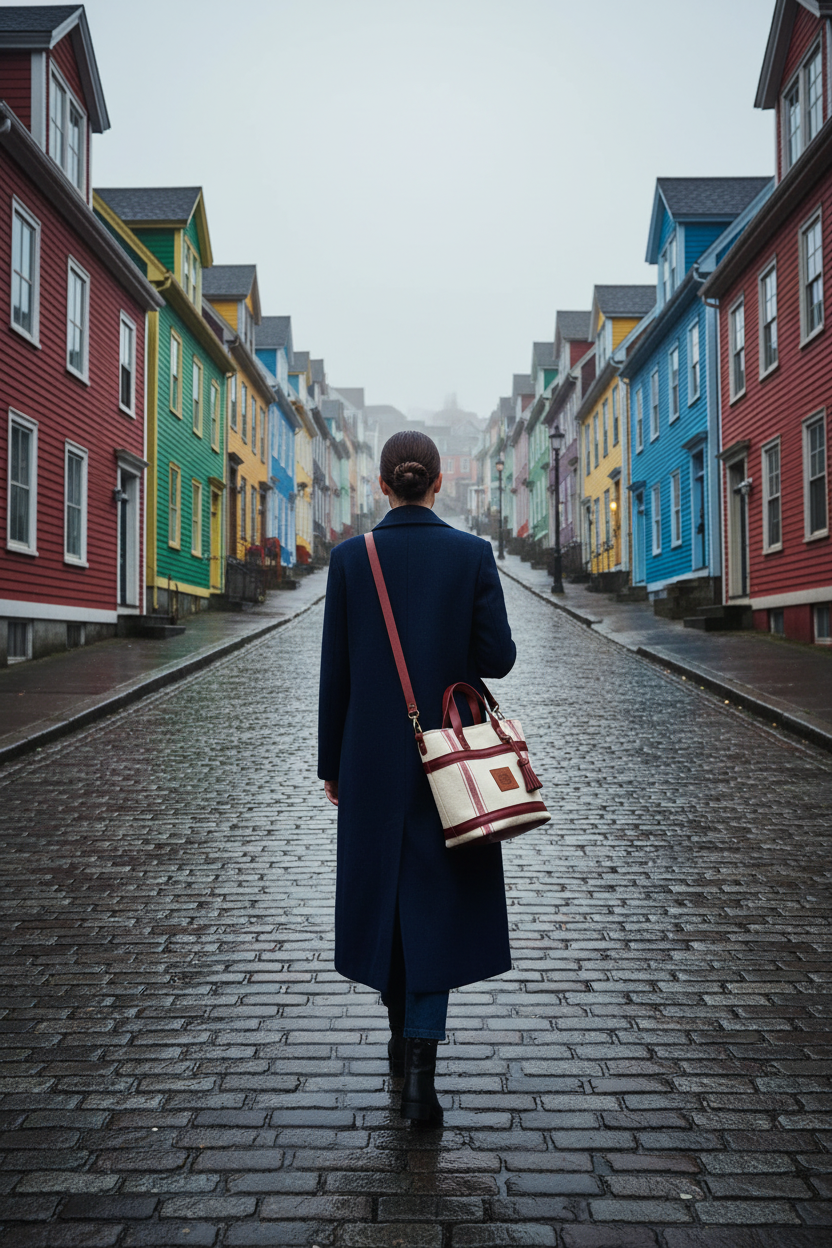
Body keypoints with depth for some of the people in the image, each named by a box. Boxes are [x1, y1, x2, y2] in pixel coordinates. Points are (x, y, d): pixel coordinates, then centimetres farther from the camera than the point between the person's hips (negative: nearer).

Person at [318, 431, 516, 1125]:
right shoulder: (473, 554, -6)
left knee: (384, 889, 17)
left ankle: (403, 1034, 33)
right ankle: (421, 1061, -4)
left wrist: (331, 763, 7)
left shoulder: (351, 558, -5)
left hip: (374, 754, 1)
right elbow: (498, 658, -9)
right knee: (438, 899, 6)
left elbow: (335, 670, -2)